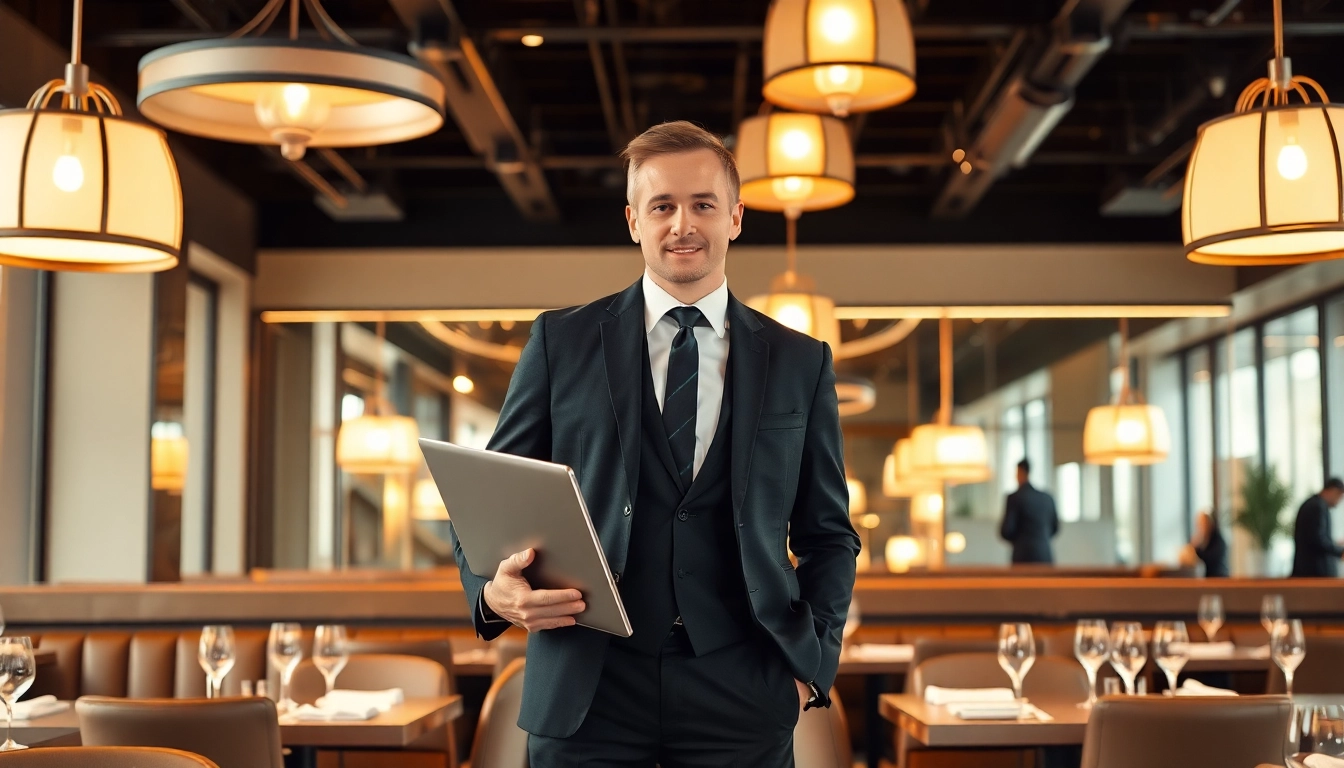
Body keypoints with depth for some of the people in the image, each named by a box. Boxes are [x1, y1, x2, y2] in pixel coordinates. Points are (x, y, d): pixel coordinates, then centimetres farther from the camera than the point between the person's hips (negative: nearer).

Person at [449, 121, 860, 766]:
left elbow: (827, 533, 11)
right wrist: (492, 588, -14)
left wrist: (812, 665, 0)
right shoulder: (561, 341, 3)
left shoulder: (801, 362, 7)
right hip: (585, 695, 0)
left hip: (742, 699, 1)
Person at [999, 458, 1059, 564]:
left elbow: (1006, 531, -9)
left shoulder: (1014, 498, -8)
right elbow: (1054, 528, 19)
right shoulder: (1047, 498, 8)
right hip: (1046, 556, 5)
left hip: (1024, 556, -5)